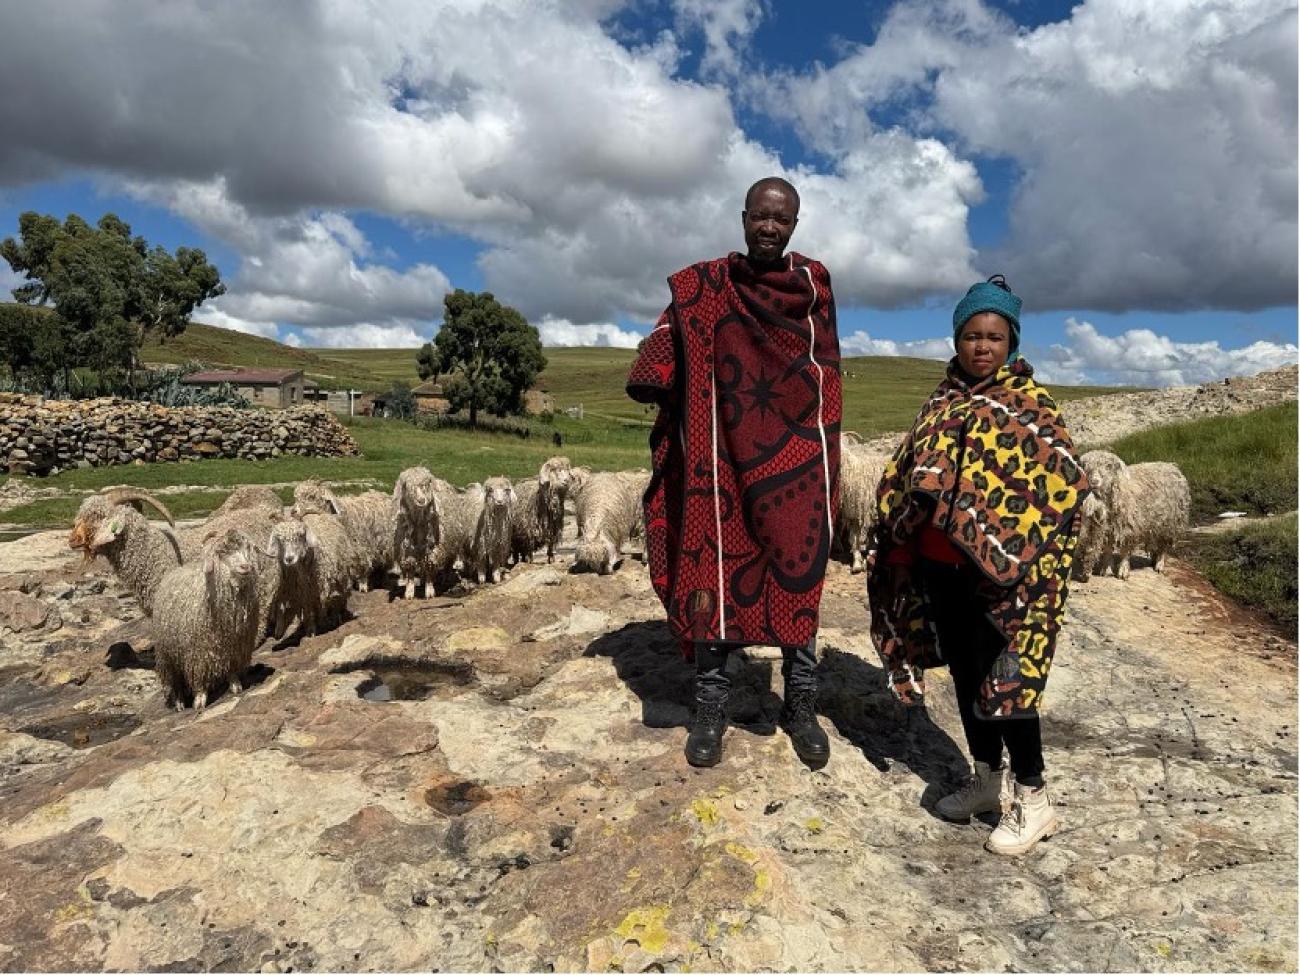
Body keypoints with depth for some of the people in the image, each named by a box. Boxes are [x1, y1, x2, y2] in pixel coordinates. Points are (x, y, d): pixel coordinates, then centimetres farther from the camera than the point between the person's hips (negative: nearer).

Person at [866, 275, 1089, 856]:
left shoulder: (1030, 406, -5)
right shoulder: (943, 401, 11)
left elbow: (1063, 483, -12)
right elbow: (908, 473, 16)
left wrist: (1023, 551, -18)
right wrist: (900, 538, 10)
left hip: (998, 569, -6)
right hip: (939, 563, 6)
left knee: (1004, 674, -2)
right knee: (964, 671, 14)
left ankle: (1032, 797, 15)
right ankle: (986, 779, 31)